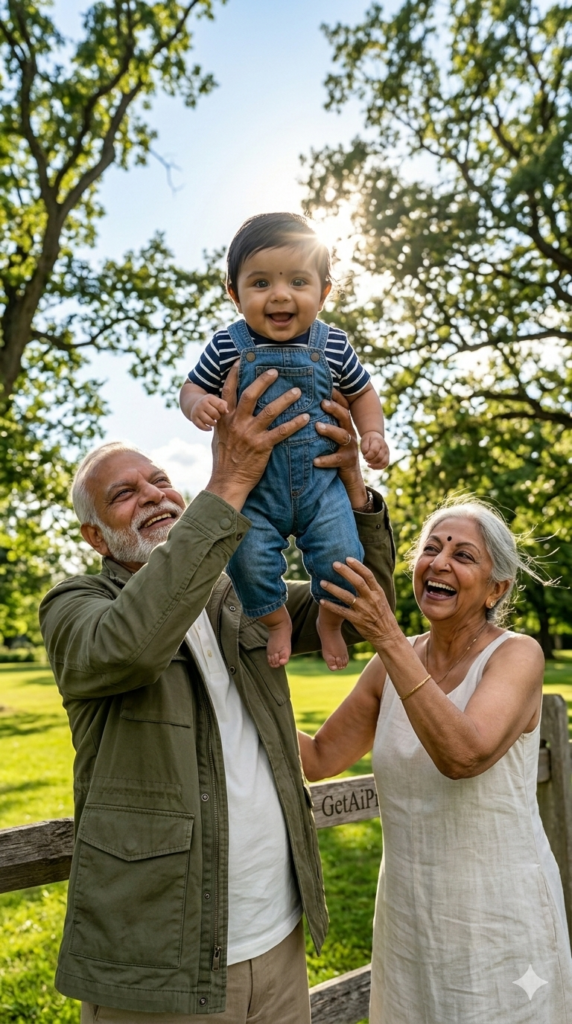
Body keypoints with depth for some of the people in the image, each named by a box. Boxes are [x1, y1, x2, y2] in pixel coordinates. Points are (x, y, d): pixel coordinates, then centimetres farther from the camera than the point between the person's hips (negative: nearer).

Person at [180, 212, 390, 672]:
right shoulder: (227, 346, -6)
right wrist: (199, 404, -19)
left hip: (321, 482, 1)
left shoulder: (332, 345, -2)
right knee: (250, 559, -11)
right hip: (253, 488, 0)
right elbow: (192, 388, 3)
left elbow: (361, 393, 13)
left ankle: (330, 618, 25)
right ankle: (276, 620, 22)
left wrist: (373, 434, -1)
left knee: (342, 557, -9)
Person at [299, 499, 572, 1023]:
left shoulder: (516, 655, -15)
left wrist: (387, 637, -38)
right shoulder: (396, 661, -2)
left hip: (499, 916, -4)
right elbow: (320, 758, -1)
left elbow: (464, 755, -33)